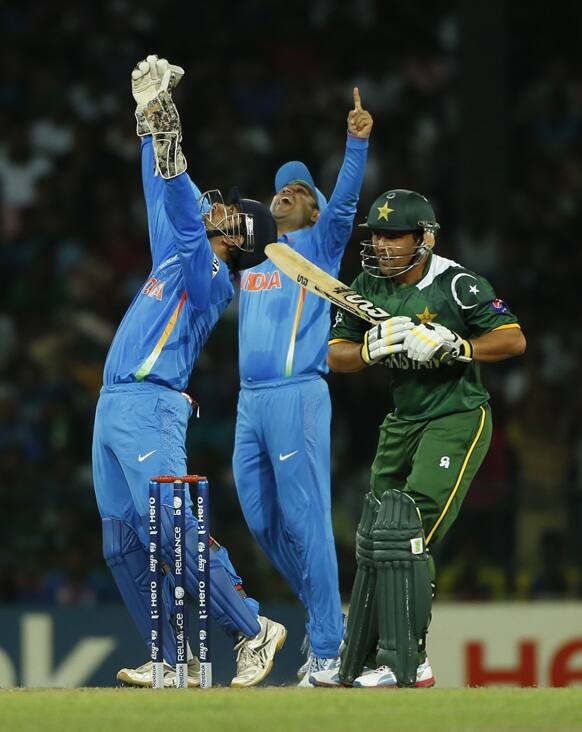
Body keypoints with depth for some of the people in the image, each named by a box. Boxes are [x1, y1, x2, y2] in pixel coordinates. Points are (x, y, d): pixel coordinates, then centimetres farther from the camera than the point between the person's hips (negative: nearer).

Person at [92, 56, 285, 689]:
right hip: (113, 406, 9)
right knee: (123, 546, 5)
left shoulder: (209, 274, -6)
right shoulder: (176, 255, 18)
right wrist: (149, 117, 21)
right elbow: (164, 197, 25)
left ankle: (252, 631, -7)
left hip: (151, 407, -9)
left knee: (174, 534, -16)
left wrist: (167, 139, -28)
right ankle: (174, 662, 7)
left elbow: (185, 212, -20)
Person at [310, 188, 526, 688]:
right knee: (375, 537, 9)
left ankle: (407, 664, -14)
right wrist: (374, 348, -16)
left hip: (458, 418, -7)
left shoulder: (457, 285, -15)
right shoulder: (368, 287, 4)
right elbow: (337, 357, 4)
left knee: (408, 536, -17)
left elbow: (514, 340, -15)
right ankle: (361, 662, 18)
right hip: (403, 420, 7)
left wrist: (451, 346, -24)